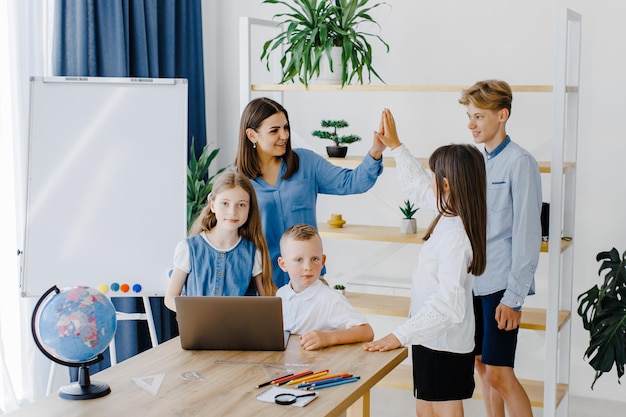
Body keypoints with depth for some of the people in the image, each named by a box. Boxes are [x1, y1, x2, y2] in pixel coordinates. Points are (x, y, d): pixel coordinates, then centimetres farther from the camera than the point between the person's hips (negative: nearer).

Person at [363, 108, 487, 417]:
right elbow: (417, 186, 19)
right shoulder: (450, 215, 1)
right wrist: (395, 145, 23)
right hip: (433, 340, 9)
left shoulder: (455, 236, -27)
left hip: (444, 346, -9)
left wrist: (400, 335, -30)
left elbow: (449, 305, -32)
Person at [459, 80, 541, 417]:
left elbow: (527, 234, -13)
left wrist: (513, 297, -15)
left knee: (499, 374, -6)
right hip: (473, 279, 7)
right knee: (482, 366, 14)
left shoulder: (519, 162, -11)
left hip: (501, 284, -7)